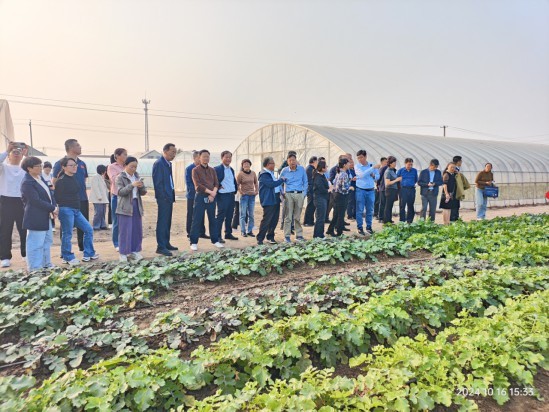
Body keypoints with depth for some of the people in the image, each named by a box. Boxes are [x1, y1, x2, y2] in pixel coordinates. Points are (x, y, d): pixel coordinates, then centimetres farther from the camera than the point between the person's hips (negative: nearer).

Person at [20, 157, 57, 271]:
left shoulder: (40, 178, 9)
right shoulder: (27, 183, -17)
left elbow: (49, 193, 10)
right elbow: (36, 201, -21)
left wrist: (54, 206, -5)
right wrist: (52, 208, -15)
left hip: (46, 216, 10)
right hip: (36, 219, -10)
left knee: (47, 241, 18)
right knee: (36, 244, 0)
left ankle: (46, 264, 31)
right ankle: (35, 268, 10)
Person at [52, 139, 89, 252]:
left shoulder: (82, 163, 11)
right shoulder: (60, 164, -6)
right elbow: (54, 182, -4)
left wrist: (85, 195, 12)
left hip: (82, 200, 5)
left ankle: (84, 249, 21)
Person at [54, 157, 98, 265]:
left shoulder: (75, 178, 12)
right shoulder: (61, 181, -11)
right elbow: (57, 197, -13)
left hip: (76, 210, 8)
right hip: (66, 210, -8)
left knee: (88, 229, 9)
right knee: (67, 234, 1)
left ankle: (89, 254, 19)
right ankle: (68, 257, 14)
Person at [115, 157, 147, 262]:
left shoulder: (137, 176, 12)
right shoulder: (120, 177, -3)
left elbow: (143, 192, 10)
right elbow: (120, 192, -15)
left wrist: (141, 187, -12)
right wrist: (132, 185, -26)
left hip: (137, 206, 5)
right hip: (125, 207, -5)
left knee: (137, 230, 8)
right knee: (125, 231, -3)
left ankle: (134, 251, 19)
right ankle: (123, 253, 7)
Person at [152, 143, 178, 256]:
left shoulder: (168, 164, 15)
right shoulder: (159, 164, -13)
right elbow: (158, 183, -17)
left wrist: (172, 195, 13)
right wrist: (164, 196, -16)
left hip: (169, 197, 9)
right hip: (163, 198, -9)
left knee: (167, 222, 14)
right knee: (162, 222, -5)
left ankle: (166, 244, 23)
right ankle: (161, 247, 0)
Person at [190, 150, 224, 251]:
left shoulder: (212, 170, 13)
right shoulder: (195, 170, -1)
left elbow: (216, 183, 5)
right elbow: (198, 185, -11)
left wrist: (213, 194, -13)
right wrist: (210, 192, -16)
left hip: (212, 197, 4)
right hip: (200, 197, -4)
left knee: (212, 219, 9)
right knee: (197, 220, -3)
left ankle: (215, 240, 17)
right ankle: (194, 242, 3)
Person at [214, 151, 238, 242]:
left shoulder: (232, 169, 16)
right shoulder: (217, 169, -8)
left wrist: (235, 191, 11)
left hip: (231, 195, 7)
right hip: (223, 196, -7)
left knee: (229, 216, 13)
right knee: (220, 216, -5)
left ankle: (228, 233, 23)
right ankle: (218, 236, 0)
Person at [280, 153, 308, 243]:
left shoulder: (302, 169, 4)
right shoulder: (284, 170, 1)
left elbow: (305, 182, 9)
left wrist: (304, 193, 2)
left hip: (299, 194, 1)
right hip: (288, 194, -1)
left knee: (297, 217, 10)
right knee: (288, 217, -1)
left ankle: (299, 235, 18)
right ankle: (287, 236, 4)